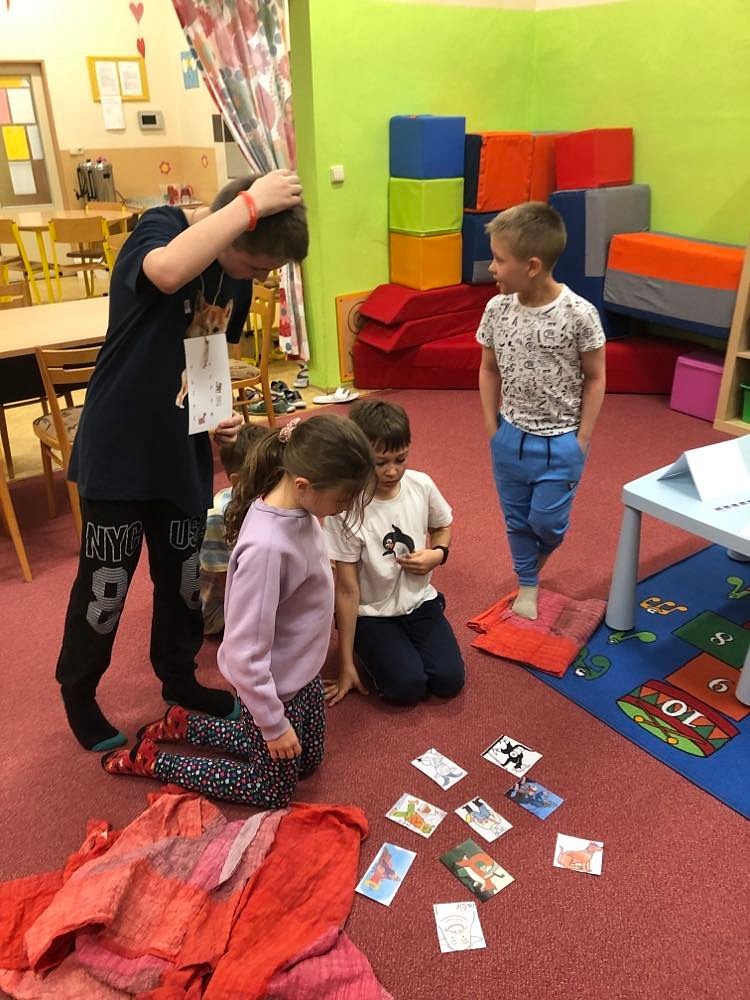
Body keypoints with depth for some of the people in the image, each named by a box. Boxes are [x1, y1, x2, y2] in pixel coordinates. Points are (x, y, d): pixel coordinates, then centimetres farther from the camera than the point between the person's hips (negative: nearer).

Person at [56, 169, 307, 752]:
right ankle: (78, 692, 33)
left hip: (185, 453, 6)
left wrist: (223, 414, -1)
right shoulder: (159, 227, -17)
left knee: (184, 578, 18)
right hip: (119, 452, -6)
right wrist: (251, 203, -35)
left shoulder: (238, 273, 3)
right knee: (105, 585, 8)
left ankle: (179, 677, 41)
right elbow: (169, 273, -43)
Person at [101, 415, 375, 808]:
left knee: (307, 761, 28)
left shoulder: (298, 507, -12)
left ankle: (183, 724, 34)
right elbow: (245, 655, -30)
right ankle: (150, 759, 24)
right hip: (275, 686, -8)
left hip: (304, 672, 8)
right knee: (273, 792, 16)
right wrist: (274, 724, -17)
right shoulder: (266, 547, -37)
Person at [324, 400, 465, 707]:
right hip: (371, 613, -3)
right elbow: (347, 589, -18)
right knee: (408, 687, -18)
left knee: (450, 680, -11)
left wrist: (438, 553, -13)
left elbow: (443, 525, 12)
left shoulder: (422, 485, -13)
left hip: (419, 601, 4)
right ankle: (368, 650, 12)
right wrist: (346, 664, -11)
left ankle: (407, 642, 18)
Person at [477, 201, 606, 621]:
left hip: (560, 442, -3)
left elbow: (595, 377, -8)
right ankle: (527, 585, 37)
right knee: (517, 520, 15)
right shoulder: (497, 309, -8)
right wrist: (492, 426, 3)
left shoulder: (579, 314, -18)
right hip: (511, 437, 4)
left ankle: (535, 564, 40)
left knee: (546, 521, 5)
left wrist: (582, 437, -8)